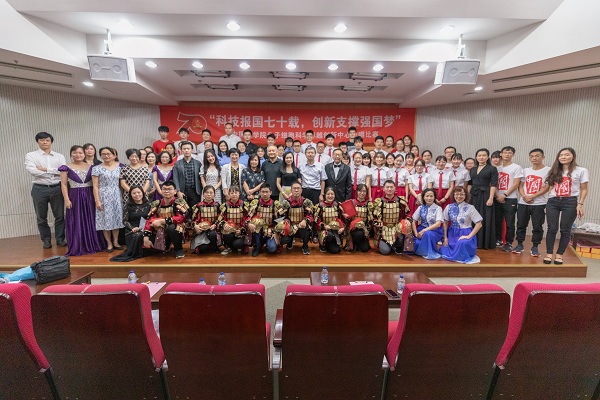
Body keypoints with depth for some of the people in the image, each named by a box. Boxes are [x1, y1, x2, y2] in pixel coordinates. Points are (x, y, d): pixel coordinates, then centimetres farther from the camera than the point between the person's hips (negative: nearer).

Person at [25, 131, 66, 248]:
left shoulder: (59, 156, 7)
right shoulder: (30, 155, 3)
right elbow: (32, 170, -13)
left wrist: (45, 169, -11)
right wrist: (55, 172, -11)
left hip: (57, 188, 1)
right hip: (39, 189, 0)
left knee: (59, 215, 6)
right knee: (41, 217, 9)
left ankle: (60, 238, 18)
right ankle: (46, 240, 22)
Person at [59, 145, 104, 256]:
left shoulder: (90, 167, 6)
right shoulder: (66, 168, 1)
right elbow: (64, 185, -1)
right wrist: (66, 199, -9)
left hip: (89, 197, 2)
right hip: (75, 197, -2)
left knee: (91, 221, 9)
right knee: (76, 223, 3)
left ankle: (92, 245, 21)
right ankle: (77, 248, 13)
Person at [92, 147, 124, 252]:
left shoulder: (119, 167, 6)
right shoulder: (97, 168, -2)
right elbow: (95, 186, -4)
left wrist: (122, 196, 5)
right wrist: (97, 200, -10)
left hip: (117, 196, 3)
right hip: (104, 196, -3)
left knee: (117, 218, 7)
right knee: (106, 219, 1)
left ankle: (116, 242, 19)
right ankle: (109, 244, 11)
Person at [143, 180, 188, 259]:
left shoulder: (179, 202, -10)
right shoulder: (156, 204, 2)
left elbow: (182, 218, -24)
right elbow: (149, 221, -3)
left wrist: (162, 221, -27)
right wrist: (146, 237, -14)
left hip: (176, 230, -5)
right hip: (160, 233, 5)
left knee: (171, 227, -36)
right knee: (146, 247, -12)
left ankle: (179, 249, -9)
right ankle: (165, 247, 21)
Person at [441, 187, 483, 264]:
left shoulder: (470, 208, -9)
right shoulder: (449, 207, 0)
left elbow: (479, 224, -9)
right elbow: (445, 223, 7)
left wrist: (469, 236, -15)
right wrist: (445, 237, 3)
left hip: (465, 234, -3)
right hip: (452, 234, 4)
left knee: (462, 243, -37)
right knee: (444, 252, -9)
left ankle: (464, 257, -3)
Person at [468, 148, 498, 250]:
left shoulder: (492, 169, -1)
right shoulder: (473, 169, 14)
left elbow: (493, 184, -8)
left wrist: (491, 198, -16)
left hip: (485, 196, -5)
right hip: (474, 196, 5)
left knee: (486, 220, -1)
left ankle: (485, 243, 9)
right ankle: (475, 241, 17)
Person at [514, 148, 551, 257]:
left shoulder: (548, 170, -1)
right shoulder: (526, 171, 11)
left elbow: (547, 187, -8)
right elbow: (520, 186, 8)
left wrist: (532, 196, -16)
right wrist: (524, 196, -9)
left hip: (539, 204, -3)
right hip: (523, 203, 4)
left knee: (537, 227, 1)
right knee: (521, 225, 7)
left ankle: (535, 247, 12)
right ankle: (519, 245, 18)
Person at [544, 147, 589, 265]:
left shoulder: (581, 171, 4)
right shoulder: (554, 172, 14)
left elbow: (584, 190, 2)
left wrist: (580, 204, -8)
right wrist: (546, 204, 7)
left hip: (570, 202, -2)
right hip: (553, 202, 2)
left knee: (565, 230, 1)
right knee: (552, 229, -1)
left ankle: (559, 255, 10)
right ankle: (549, 253, 6)